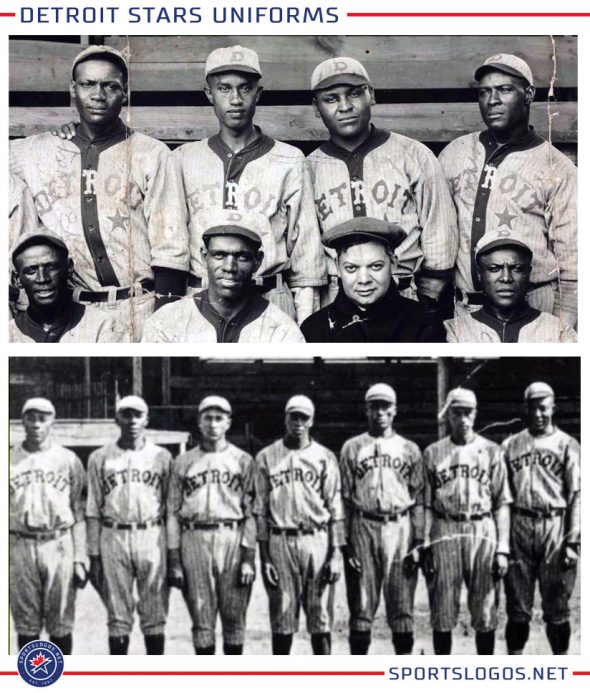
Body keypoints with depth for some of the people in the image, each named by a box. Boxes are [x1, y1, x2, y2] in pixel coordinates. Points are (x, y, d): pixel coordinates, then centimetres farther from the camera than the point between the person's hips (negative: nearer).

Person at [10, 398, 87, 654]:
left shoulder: (69, 460, 5)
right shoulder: (10, 460, 6)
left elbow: (79, 514, 5)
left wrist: (80, 559, 0)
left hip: (59, 546, -1)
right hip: (20, 547, 1)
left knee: (61, 625, 3)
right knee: (26, 624, 5)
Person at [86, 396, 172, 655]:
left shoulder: (162, 457, 7)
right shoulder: (100, 458, 7)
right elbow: (93, 510, 6)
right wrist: (93, 556, 0)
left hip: (152, 537, 0)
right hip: (113, 538, 0)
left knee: (155, 616, 3)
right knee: (118, 617, 3)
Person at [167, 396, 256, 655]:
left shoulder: (243, 461, 8)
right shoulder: (183, 463, 11)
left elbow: (251, 512, 2)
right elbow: (173, 513, 9)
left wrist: (248, 558, -6)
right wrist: (174, 560, 2)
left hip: (233, 539, -1)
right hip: (194, 540, 1)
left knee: (234, 619, 2)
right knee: (201, 621, 3)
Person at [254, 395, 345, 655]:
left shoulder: (325, 457, 7)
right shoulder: (267, 457, 7)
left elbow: (335, 509, 4)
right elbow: (260, 510, 6)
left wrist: (335, 554, -4)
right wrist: (264, 557, -1)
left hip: (317, 541, 0)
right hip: (280, 543, 0)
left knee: (321, 620, 1)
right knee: (282, 620, 3)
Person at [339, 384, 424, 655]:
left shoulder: (410, 449, 11)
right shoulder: (352, 448, 9)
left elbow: (418, 499, 7)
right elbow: (345, 497, 5)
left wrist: (418, 541, -2)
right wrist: (345, 543, -3)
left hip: (400, 528, 1)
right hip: (363, 528, 0)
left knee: (402, 606, 2)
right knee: (361, 606, 2)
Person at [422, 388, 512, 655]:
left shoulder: (491, 451, 5)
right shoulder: (433, 453, 7)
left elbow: (502, 504, 4)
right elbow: (426, 505, 7)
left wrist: (502, 548, -2)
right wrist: (425, 546, 0)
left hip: (483, 533, 0)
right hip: (444, 533, 0)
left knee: (485, 613, 3)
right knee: (442, 614, 3)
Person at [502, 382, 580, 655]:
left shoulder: (567, 445, 4)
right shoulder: (510, 446, 11)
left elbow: (576, 495, 0)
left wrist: (573, 541, -7)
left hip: (555, 527, -2)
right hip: (518, 528, 2)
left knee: (557, 606, 3)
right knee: (517, 606, 5)